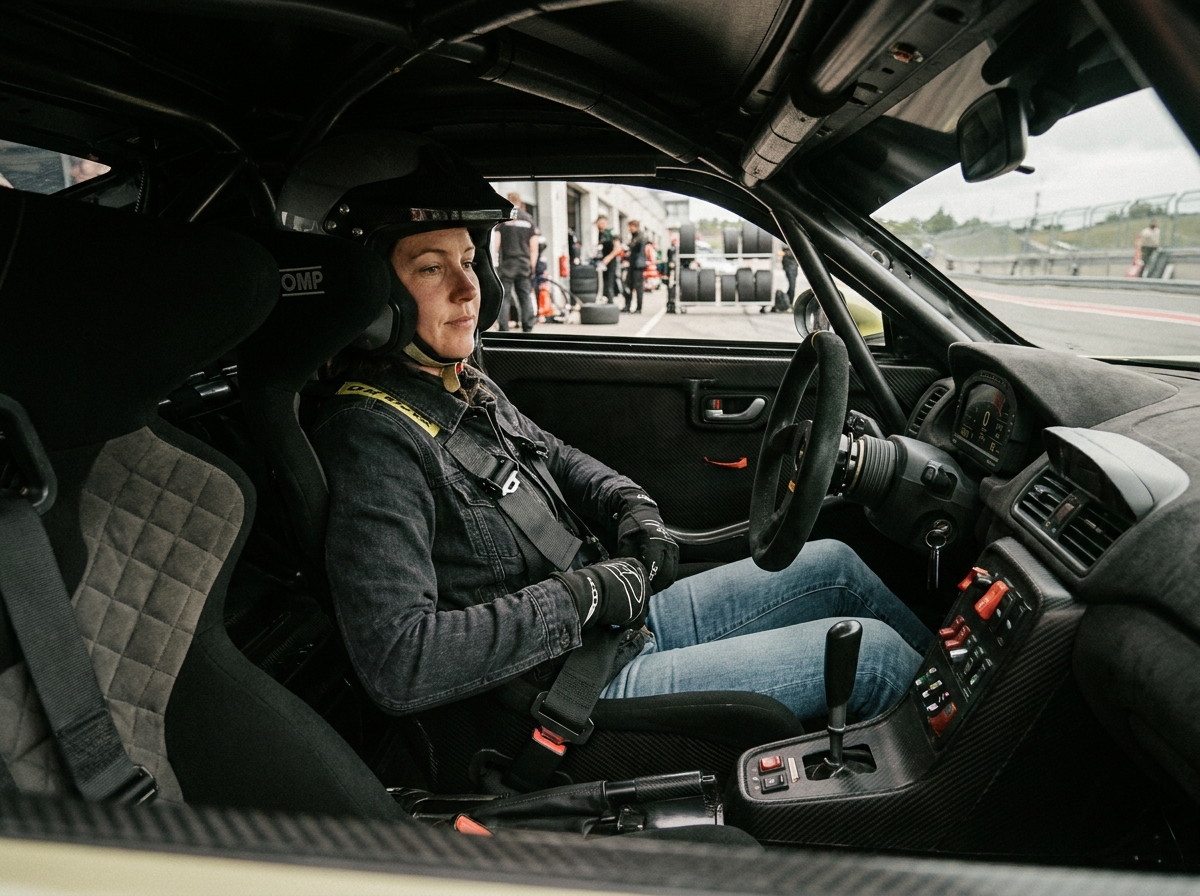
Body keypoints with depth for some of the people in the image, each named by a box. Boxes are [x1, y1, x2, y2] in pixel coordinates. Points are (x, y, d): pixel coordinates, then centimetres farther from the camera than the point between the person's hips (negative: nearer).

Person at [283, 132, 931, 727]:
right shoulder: (371, 438, -23)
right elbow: (396, 664, -30)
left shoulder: (464, 386, 3)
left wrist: (634, 509, 0)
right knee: (872, 654, -6)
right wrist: (585, 593, -24)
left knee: (833, 564, 12)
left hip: (622, 622, 8)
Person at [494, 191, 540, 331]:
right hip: (525, 263, 3)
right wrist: (532, 266, 11)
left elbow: (496, 243, -4)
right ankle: (528, 329, 3)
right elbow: (534, 248, 6)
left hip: (507, 263, -3)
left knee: (504, 297, -1)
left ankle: (503, 329, -6)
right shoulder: (529, 219, 10)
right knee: (525, 296, 6)